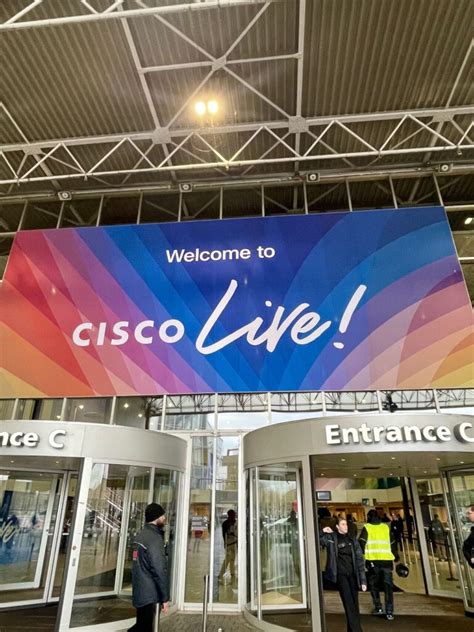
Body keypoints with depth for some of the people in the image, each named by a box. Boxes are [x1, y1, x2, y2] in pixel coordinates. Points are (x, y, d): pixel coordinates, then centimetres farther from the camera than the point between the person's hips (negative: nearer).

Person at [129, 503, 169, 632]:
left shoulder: (141, 535, 9)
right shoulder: (154, 538, -20)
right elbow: (160, 570, -22)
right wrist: (165, 597, -16)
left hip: (140, 592, 9)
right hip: (148, 594, -9)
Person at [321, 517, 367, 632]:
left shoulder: (352, 540, 7)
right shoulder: (331, 538, -2)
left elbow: (359, 560, 7)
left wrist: (363, 580, 2)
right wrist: (322, 532, -19)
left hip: (352, 574, 4)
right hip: (340, 574, -4)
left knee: (354, 603, 8)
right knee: (348, 603, -8)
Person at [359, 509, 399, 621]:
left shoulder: (367, 527, 2)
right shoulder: (386, 527, 10)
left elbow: (361, 543, -8)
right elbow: (392, 543, 16)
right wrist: (396, 556, 29)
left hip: (373, 560, -2)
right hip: (387, 560, 2)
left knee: (374, 584, 16)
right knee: (388, 585, 8)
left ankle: (378, 607, 15)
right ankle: (389, 612, 2)